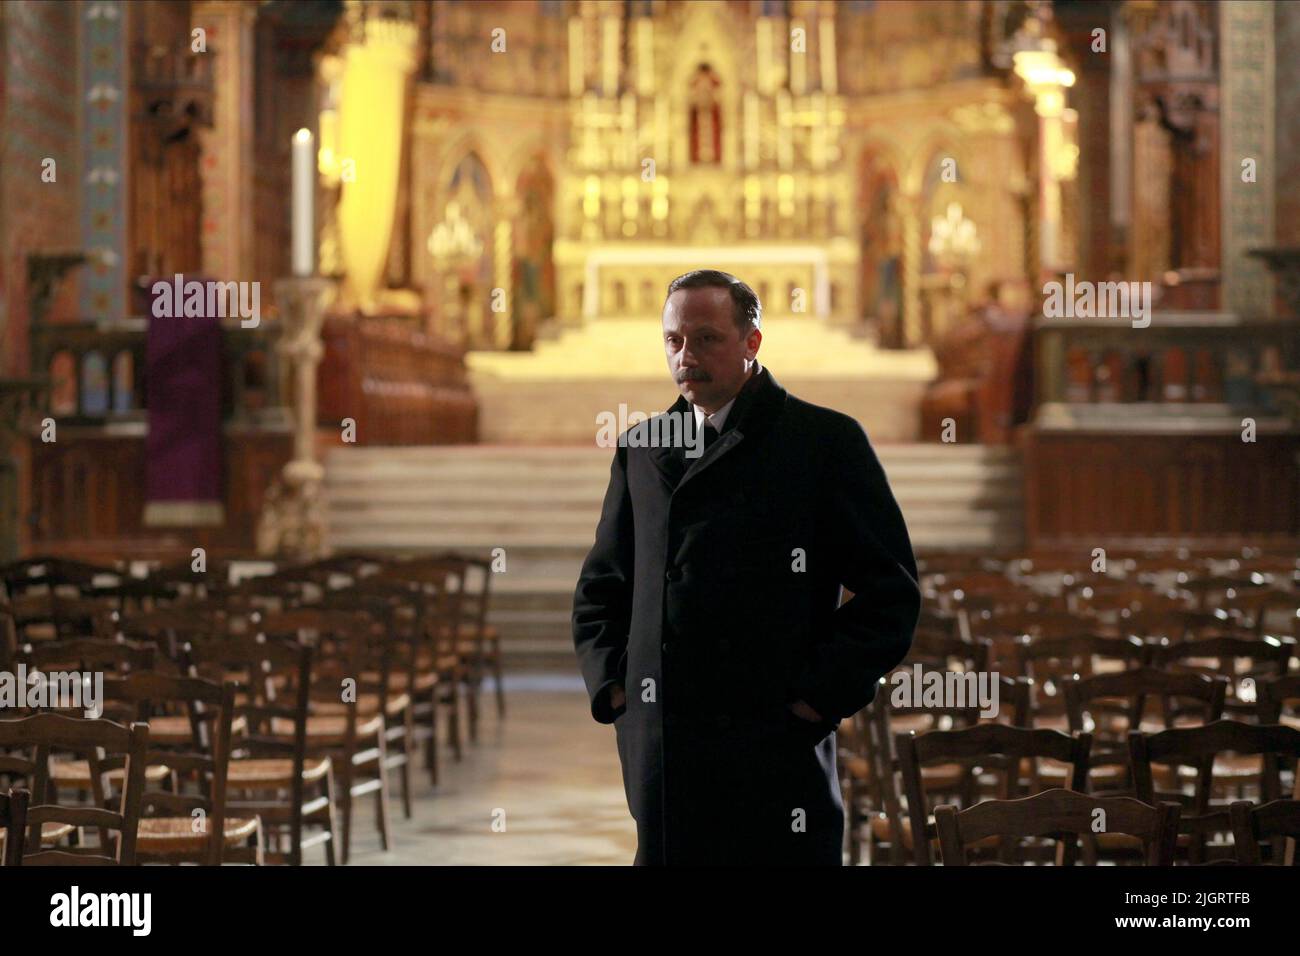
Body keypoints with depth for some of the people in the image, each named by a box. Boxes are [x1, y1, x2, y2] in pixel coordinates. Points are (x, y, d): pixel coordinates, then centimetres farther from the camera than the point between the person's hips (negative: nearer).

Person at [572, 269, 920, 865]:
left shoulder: (827, 440, 0)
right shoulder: (641, 449, 14)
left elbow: (890, 591, -2)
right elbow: (600, 587, 22)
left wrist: (819, 697, -9)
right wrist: (610, 684, 7)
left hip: (776, 745, -4)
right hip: (659, 759, 4)